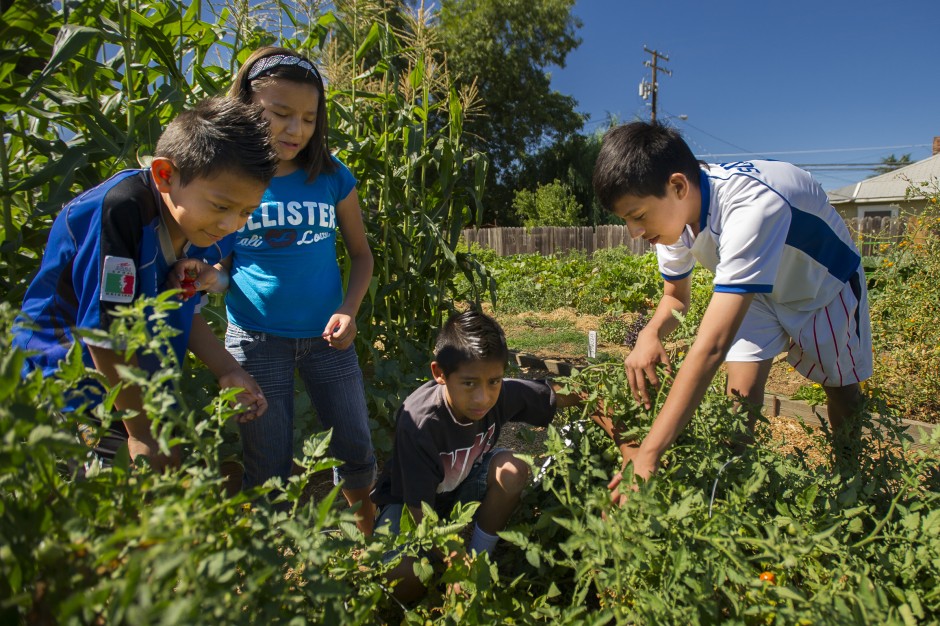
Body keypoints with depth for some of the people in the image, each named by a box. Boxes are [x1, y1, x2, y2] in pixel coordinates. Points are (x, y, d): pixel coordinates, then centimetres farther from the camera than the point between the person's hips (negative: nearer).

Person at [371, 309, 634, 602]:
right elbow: (421, 511, -31)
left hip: (461, 489, 4)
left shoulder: (506, 394, -24)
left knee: (512, 470, -27)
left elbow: (572, 395, -12)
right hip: (409, 500, -4)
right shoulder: (419, 422, -36)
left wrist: (624, 444, -18)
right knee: (403, 578, -33)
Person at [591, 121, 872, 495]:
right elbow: (675, 297, -5)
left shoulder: (751, 206, -46)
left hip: (824, 285, -4)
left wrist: (647, 456, -56)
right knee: (741, 394, -11)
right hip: (758, 291, 4)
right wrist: (651, 333, -30)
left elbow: (711, 347, -53)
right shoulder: (672, 210, -23)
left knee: (843, 394, 10)